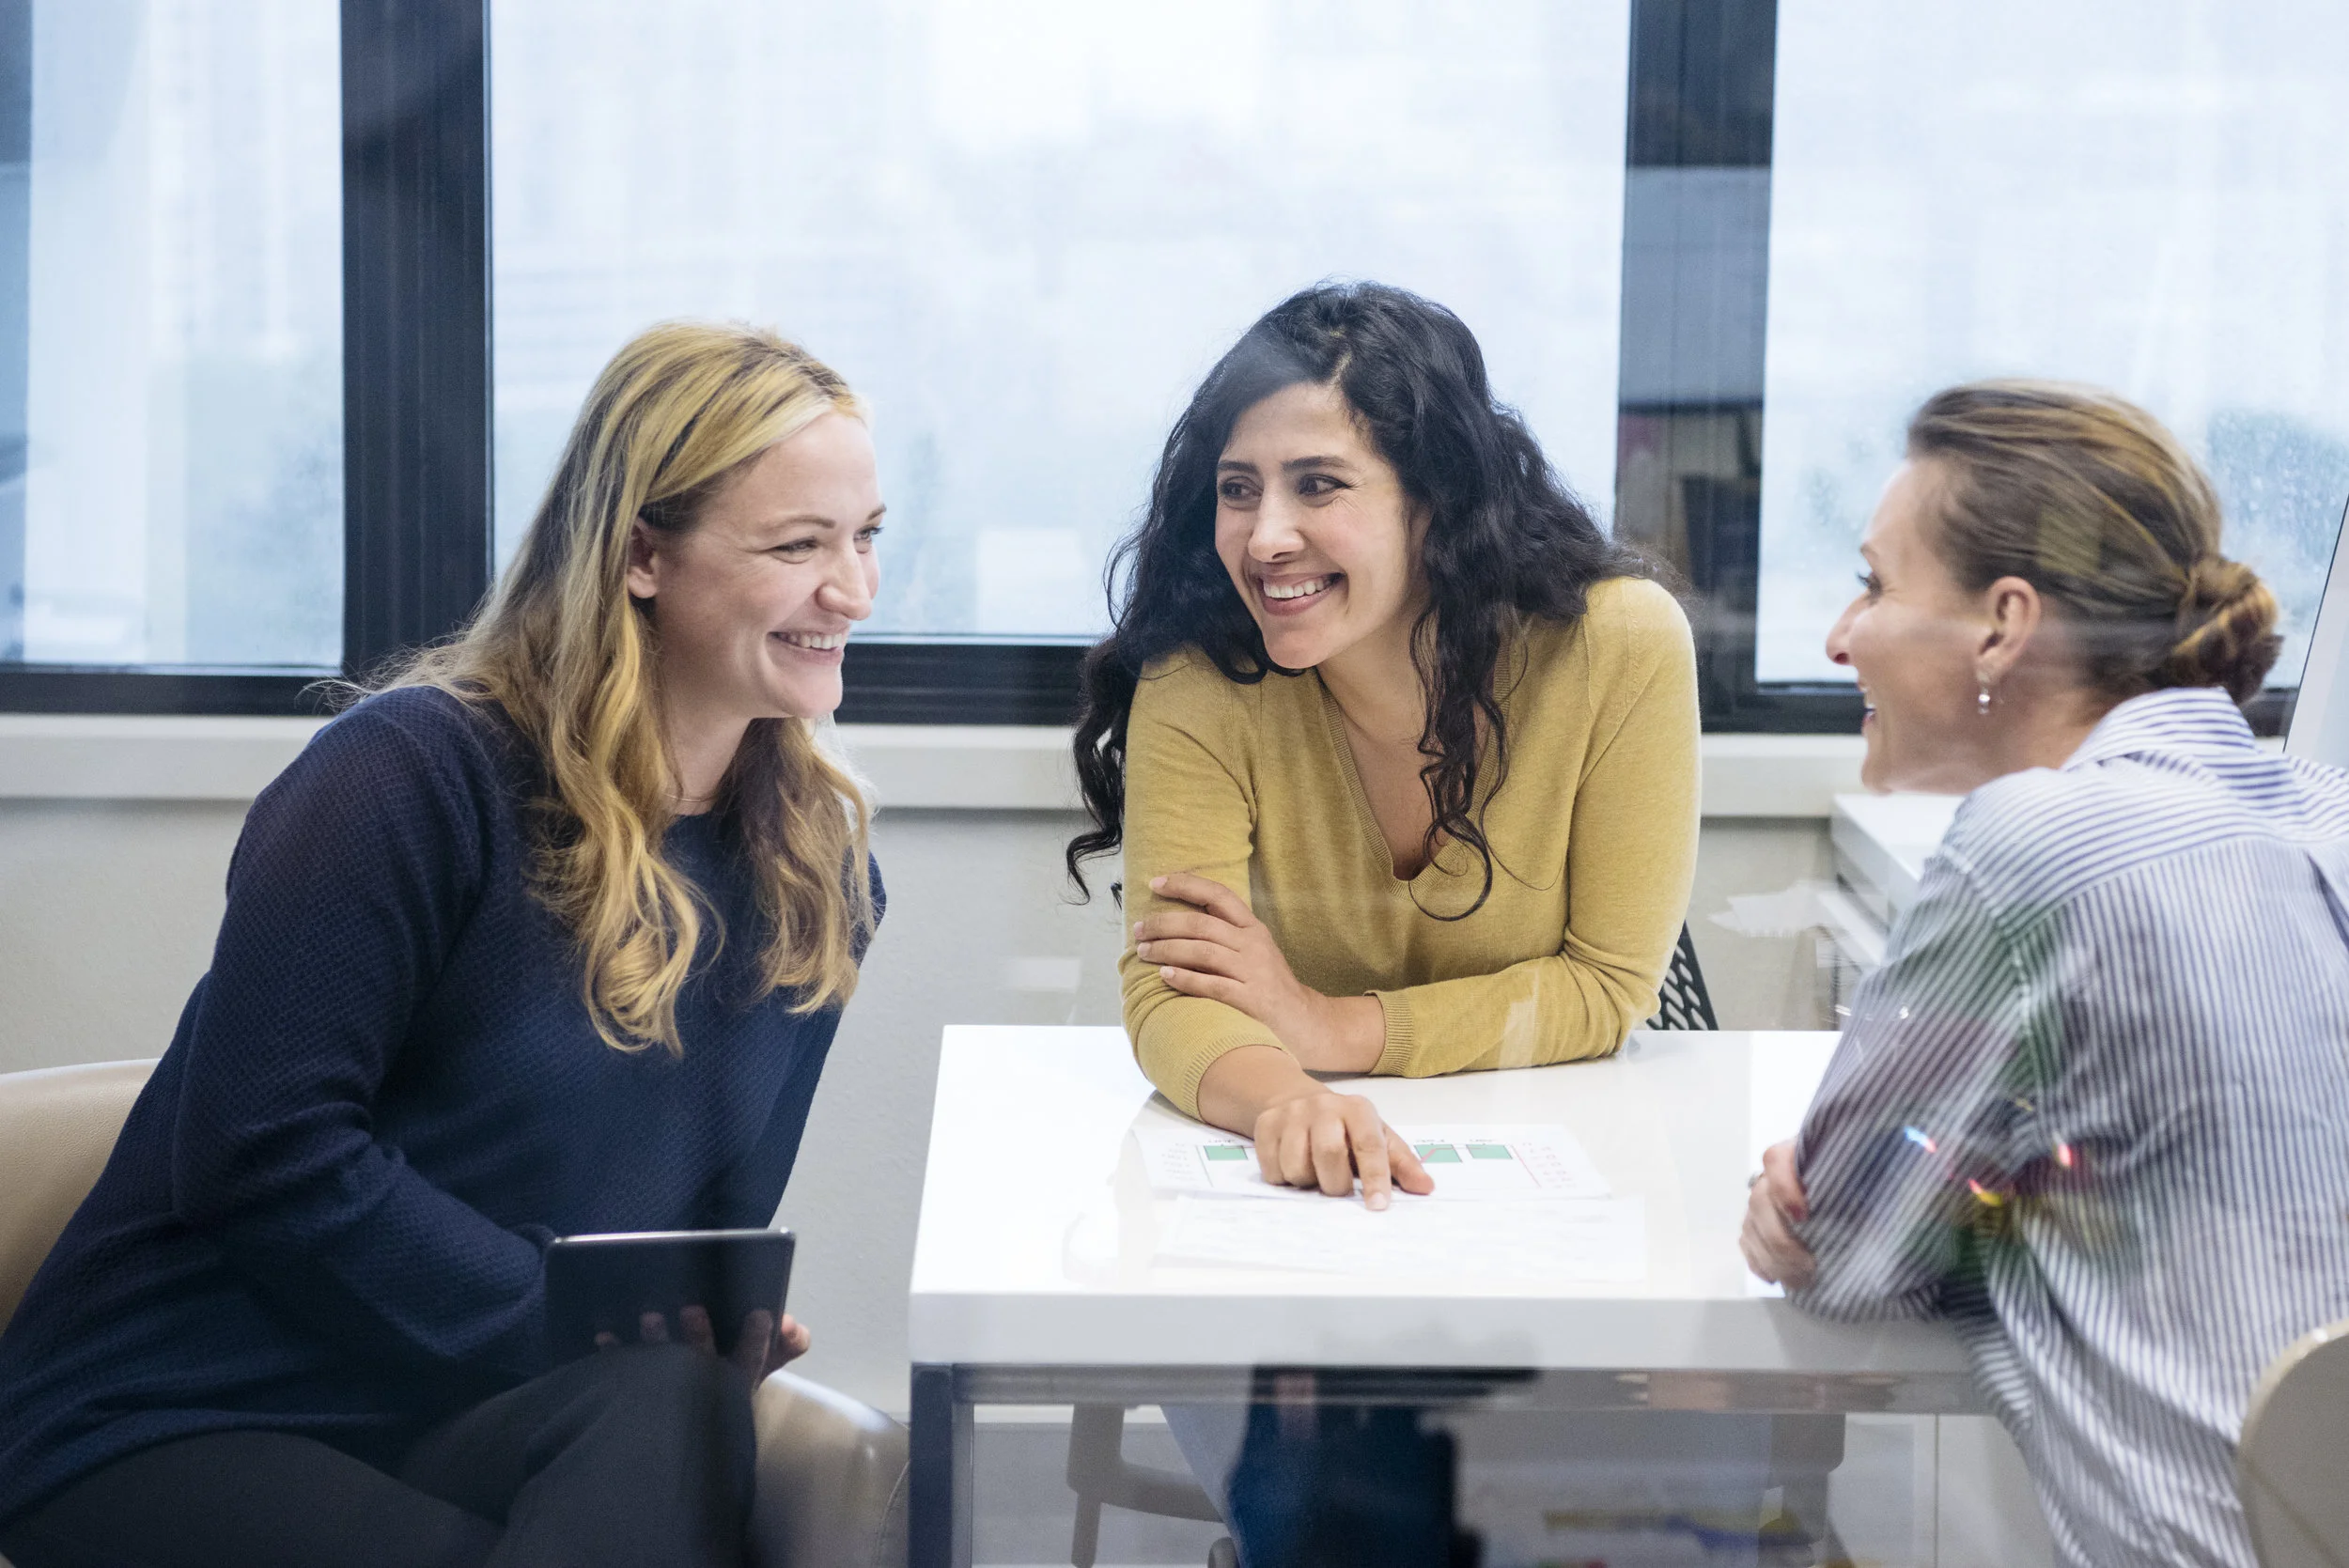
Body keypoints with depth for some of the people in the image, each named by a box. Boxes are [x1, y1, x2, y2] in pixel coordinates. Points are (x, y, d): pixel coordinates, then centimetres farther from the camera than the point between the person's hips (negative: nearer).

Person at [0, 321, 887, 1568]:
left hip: (481, 1435, 5)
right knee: (656, 1404, -34)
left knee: (673, 1413, -32)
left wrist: (713, 1334, -8)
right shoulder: (415, 776, -10)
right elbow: (264, 1152, -16)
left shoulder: (816, 870, 10)